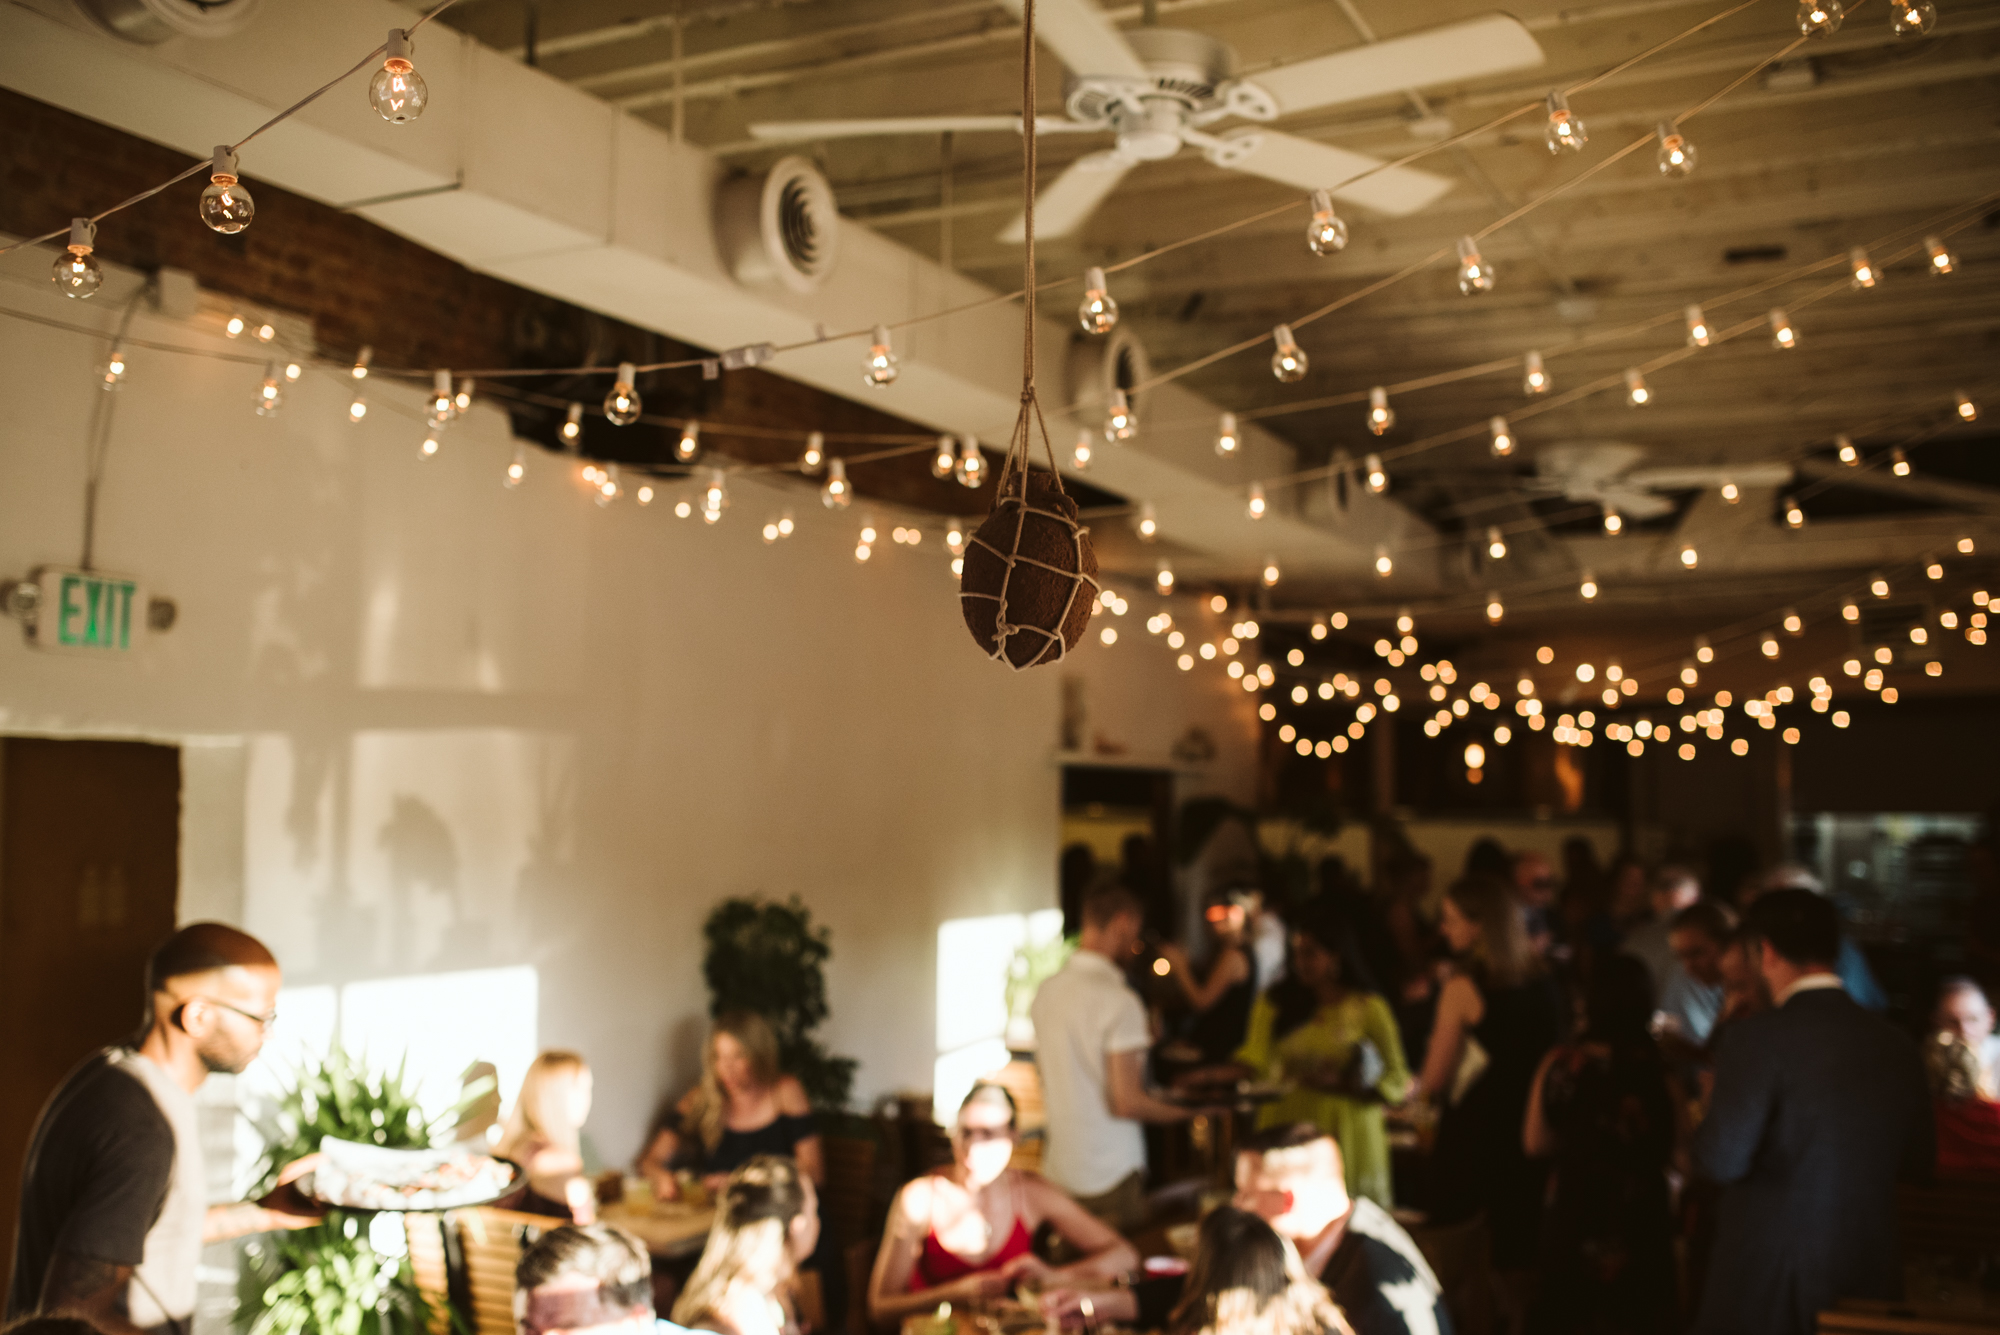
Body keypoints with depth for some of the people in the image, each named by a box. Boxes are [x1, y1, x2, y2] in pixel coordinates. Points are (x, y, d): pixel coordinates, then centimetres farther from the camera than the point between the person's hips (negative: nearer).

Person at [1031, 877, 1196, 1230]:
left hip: (1058, 1171, 7)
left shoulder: (1046, 989, 4)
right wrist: (1185, 1111, -2)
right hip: (1110, 1176, -7)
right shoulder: (1119, 1001, -18)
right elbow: (1127, 1102, -19)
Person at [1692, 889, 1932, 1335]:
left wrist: (1707, 1111, 1)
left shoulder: (1756, 1038, -16)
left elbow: (1722, 1161, -19)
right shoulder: (1897, 1044, 0)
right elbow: (1918, 1162, 11)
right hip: (1872, 1280, 5)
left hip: (1768, 1286, -5)